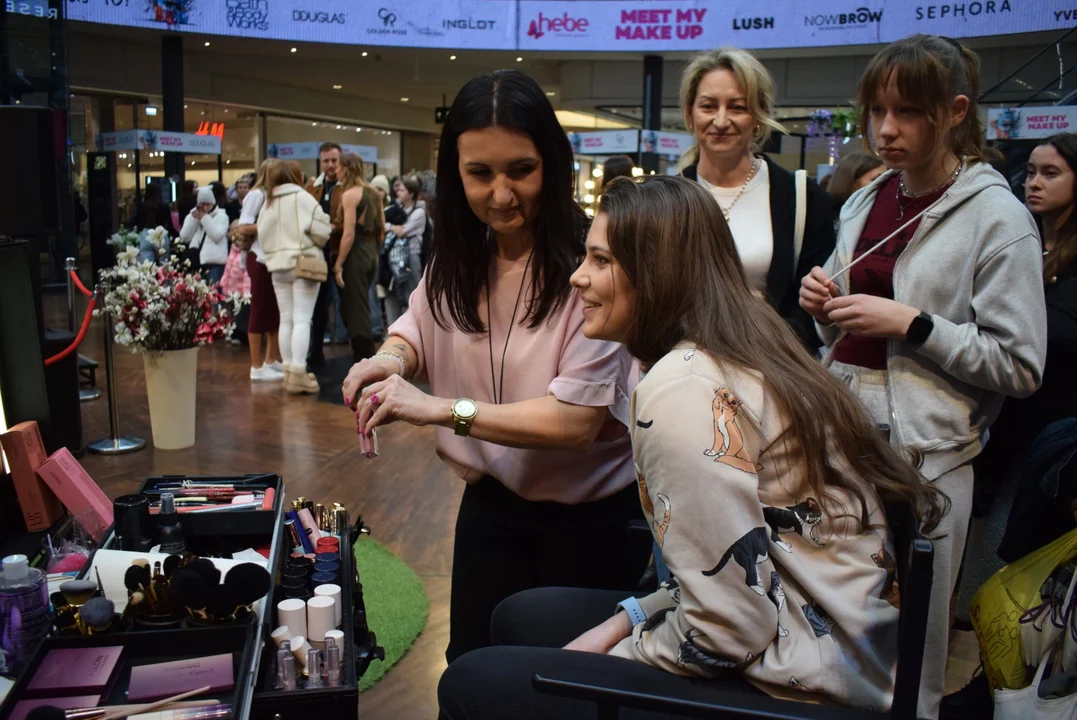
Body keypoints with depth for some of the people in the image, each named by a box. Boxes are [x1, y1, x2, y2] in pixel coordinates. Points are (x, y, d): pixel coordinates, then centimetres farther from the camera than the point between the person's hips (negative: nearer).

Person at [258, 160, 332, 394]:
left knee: (286, 319, 10)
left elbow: (262, 235, 9)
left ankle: (289, 371, 13)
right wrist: (315, 245, 8)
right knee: (302, 319, -7)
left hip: (277, 266, 6)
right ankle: (298, 373, -12)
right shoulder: (303, 198, -6)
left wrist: (274, 254, 16)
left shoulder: (268, 203, 11)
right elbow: (321, 231, -11)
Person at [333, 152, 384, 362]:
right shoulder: (373, 193, 11)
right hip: (371, 254, 8)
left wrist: (338, 264, -14)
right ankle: (363, 354, 25)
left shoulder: (349, 194, -12)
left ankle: (365, 360, -2)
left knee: (355, 310, -3)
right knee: (357, 307, 19)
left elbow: (349, 234, -17)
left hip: (356, 254, -8)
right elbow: (382, 230, 14)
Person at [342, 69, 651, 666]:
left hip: (592, 512, -5)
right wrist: (392, 359, -14)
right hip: (493, 499, 5)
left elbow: (578, 419, -27)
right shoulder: (459, 256, -4)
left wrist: (444, 408, -32)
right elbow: (417, 332, 10)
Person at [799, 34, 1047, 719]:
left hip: (923, 451, -6)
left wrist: (910, 323, -17)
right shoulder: (866, 202, 10)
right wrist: (825, 305, 0)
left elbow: (1021, 366, -11)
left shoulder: (998, 219, -7)